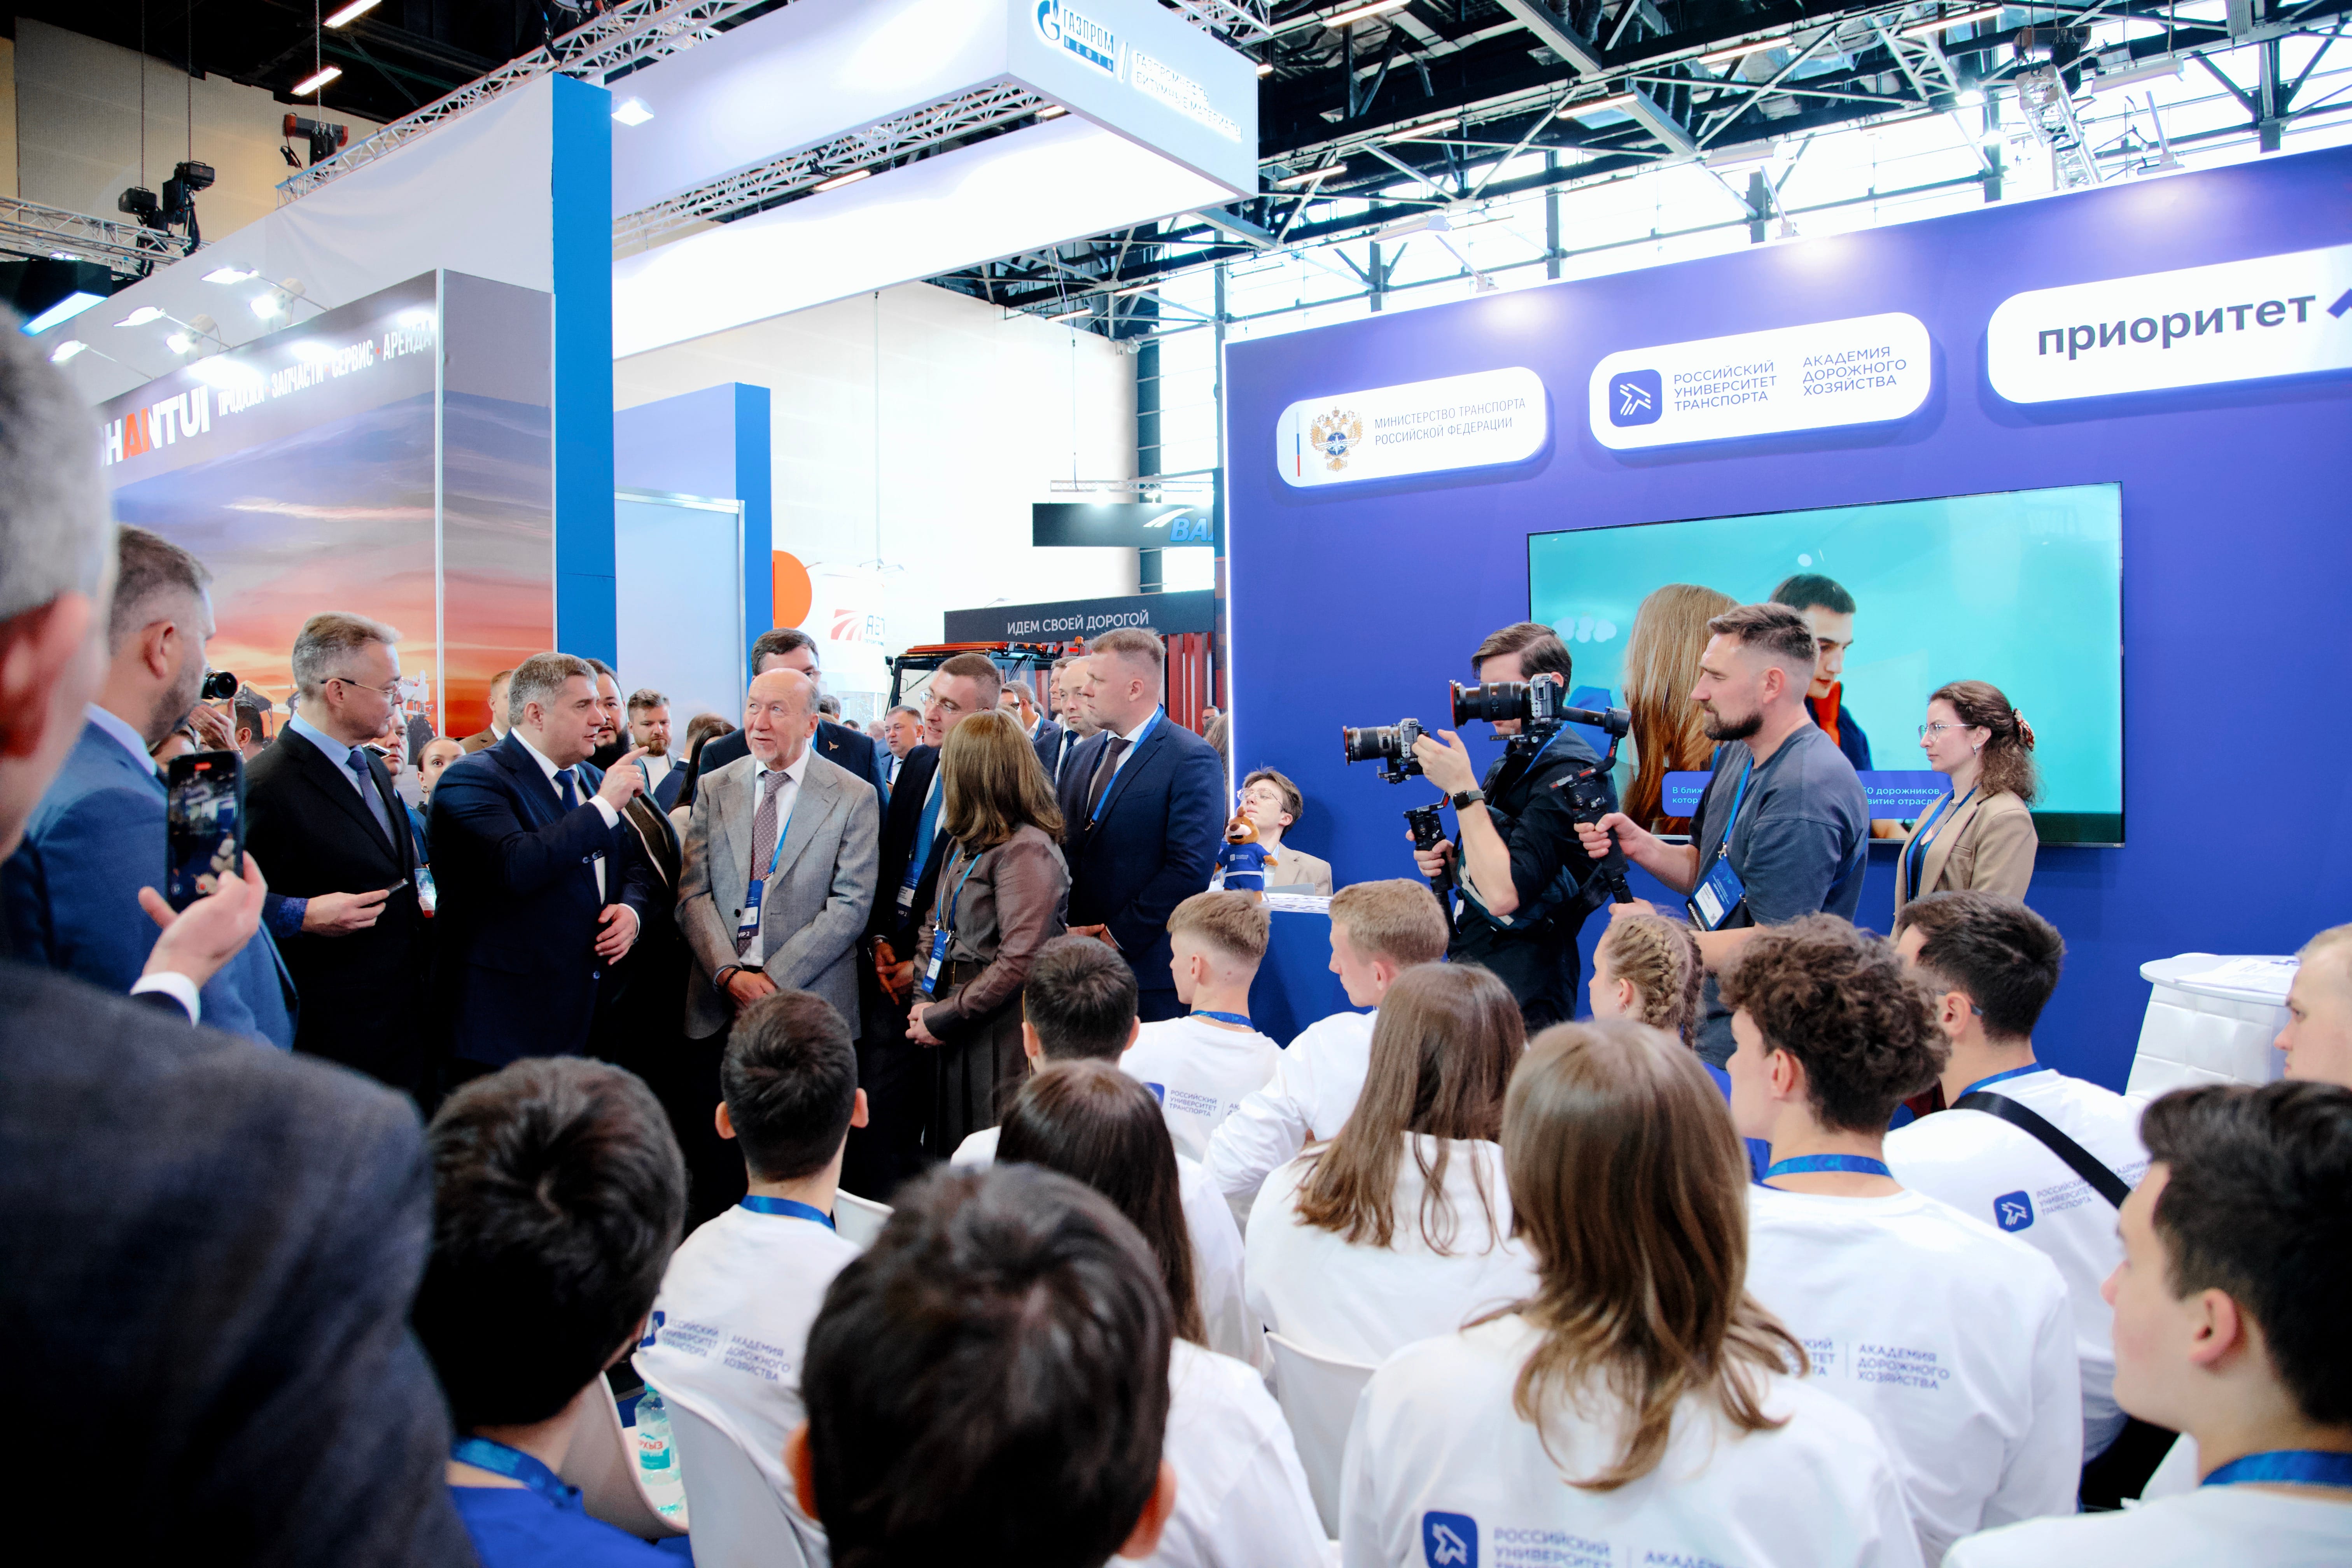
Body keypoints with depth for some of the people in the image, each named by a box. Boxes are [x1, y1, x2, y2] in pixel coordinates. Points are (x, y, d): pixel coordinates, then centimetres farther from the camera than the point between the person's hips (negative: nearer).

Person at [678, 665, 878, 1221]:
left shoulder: (854, 797, 0)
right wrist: (729, 973, -11)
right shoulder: (714, 789, 10)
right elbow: (693, 894, 4)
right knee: (712, 1163, 5)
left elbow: (850, 905, -6)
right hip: (718, 1005, 3)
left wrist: (775, 979, -12)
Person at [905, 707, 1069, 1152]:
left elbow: (1019, 962, -22)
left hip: (1001, 1042, -9)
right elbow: (934, 925, 16)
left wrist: (942, 1017, -15)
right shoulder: (967, 844, 13)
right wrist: (923, 1003, 1)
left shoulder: (1027, 849, -17)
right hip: (954, 1033, 9)